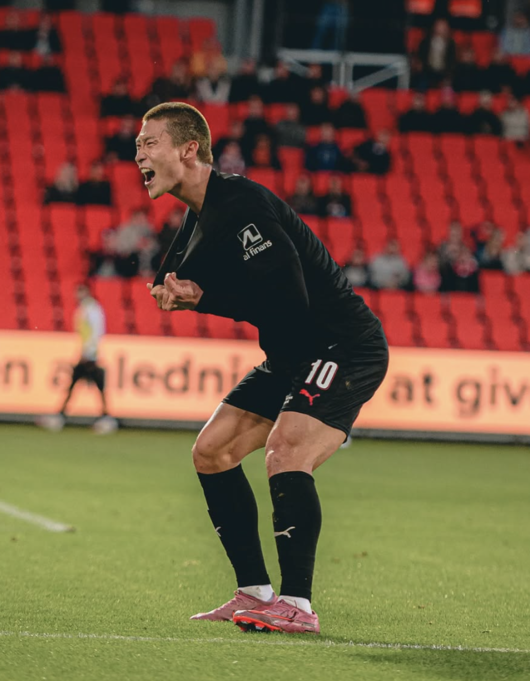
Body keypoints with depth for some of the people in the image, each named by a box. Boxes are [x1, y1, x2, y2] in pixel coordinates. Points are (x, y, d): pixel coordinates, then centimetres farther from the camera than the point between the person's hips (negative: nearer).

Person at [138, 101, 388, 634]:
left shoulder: (241, 203, -22)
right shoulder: (199, 220, 9)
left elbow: (286, 298, -29)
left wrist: (200, 297, -20)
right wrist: (172, 290, -8)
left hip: (345, 346, -10)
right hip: (292, 358, 11)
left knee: (285, 449, -28)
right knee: (212, 451, 7)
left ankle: (297, 605, -25)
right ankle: (255, 593, 11)